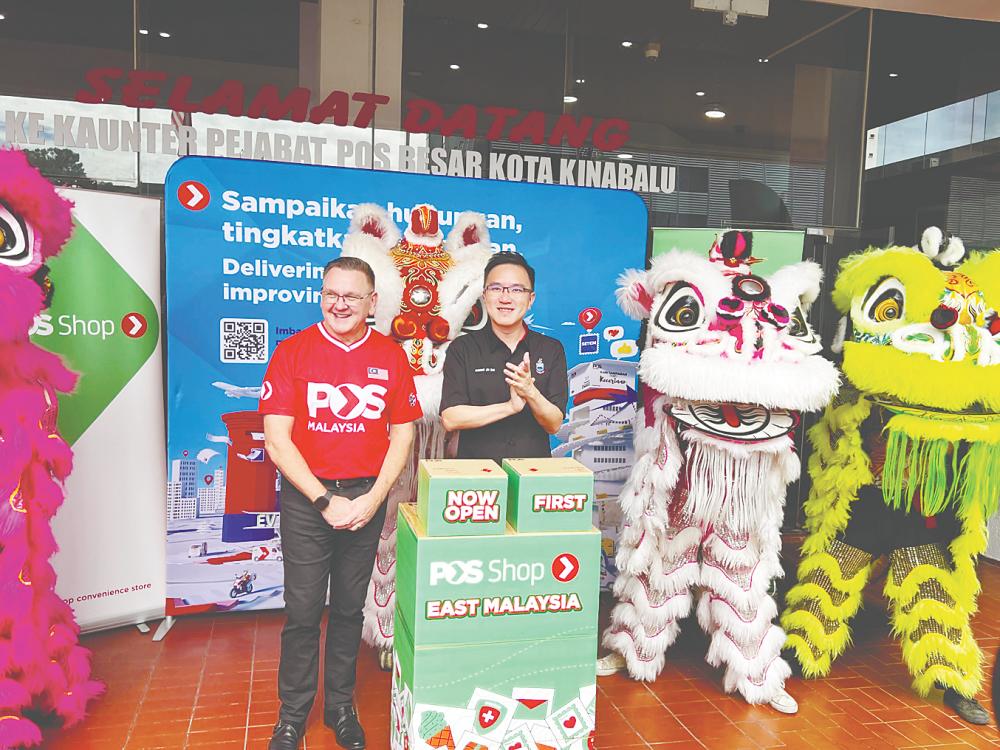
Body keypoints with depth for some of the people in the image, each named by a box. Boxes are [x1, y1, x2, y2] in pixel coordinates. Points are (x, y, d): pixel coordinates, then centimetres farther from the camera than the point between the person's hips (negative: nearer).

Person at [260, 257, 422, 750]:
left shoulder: (391, 356, 1)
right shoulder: (292, 352, -5)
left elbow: (403, 436, 4)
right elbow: (277, 441, -8)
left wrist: (373, 499, -8)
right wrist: (325, 501, -13)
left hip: (368, 496, 2)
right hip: (306, 496, -1)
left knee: (350, 608, 14)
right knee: (302, 612, 5)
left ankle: (341, 708, 32)